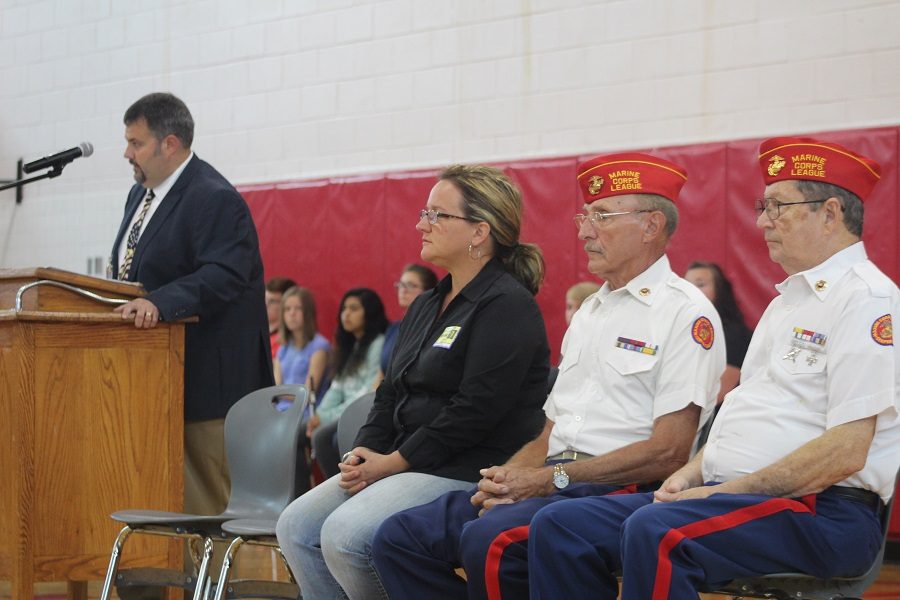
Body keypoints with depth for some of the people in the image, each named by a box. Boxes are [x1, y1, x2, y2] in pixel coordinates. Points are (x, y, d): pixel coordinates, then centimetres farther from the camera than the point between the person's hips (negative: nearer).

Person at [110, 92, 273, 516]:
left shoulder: (216, 200, -14)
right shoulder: (141, 194, 17)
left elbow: (224, 275, -26)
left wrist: (159, 302, -37)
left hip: (205, 379, -10)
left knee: (206, 494, -5)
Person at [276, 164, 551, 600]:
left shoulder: (507, 306, -11)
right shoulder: (426, 306, 19)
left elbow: (476, 410, -20)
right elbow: (391, 393, 20)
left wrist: (393, 463, -16)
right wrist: (365, 452, 0)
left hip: (470, 472, -10)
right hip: (399, 463, 10)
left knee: (346, 535, -26)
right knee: (296, 527, -4)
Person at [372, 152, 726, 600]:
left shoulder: (685, 312, -5)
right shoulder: (590, 311, 24)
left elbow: (668, 452, -14)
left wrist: (550, 479, -14)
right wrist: (505, 477, 0)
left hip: (620, 493, -9)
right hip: (552, 484, 9)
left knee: (490, 540, -35)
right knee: (400, 538, -7)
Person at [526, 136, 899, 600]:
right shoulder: (788, 300, 23)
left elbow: (846, 451, -18)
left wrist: (723, 492, -15)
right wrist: (692, 474, 6)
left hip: (820, 510, -9)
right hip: (728, 495, 10)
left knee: (655, 531, -36)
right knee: (560, 526, -5)